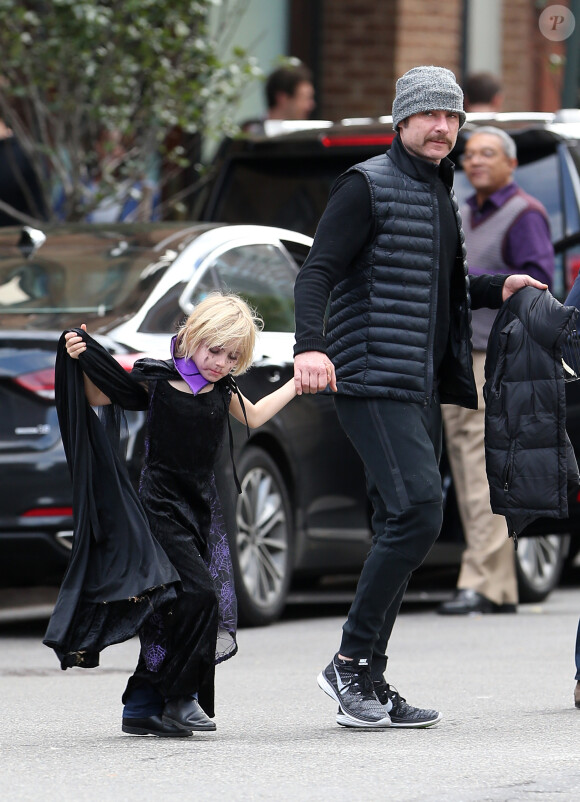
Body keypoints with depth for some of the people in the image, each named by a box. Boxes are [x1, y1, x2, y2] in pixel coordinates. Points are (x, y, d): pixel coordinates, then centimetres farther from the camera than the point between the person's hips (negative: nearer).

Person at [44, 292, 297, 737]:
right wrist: (79, 362, -15)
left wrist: (297, 384, 29)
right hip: (162, 506, -6)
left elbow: (253, 416, 28)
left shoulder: (223, 389, 6)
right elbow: (98, 397, 1)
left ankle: (144, 706, 9)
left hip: (203, 507, 6)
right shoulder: (158, 380, -10)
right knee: (197, 595, -19)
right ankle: (176, 699, -9)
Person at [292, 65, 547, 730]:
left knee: (400, 529, 6)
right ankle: (351, 661, -14)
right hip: (372, 381, -9)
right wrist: (310, 346, -29)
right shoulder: (367, 185, -6)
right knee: (419, 509, -20)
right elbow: (317, 272, -14)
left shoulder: (440, 194, 21)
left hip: (421, 389, 9)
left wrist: (494, 289, 18)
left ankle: (368, 684, 9)